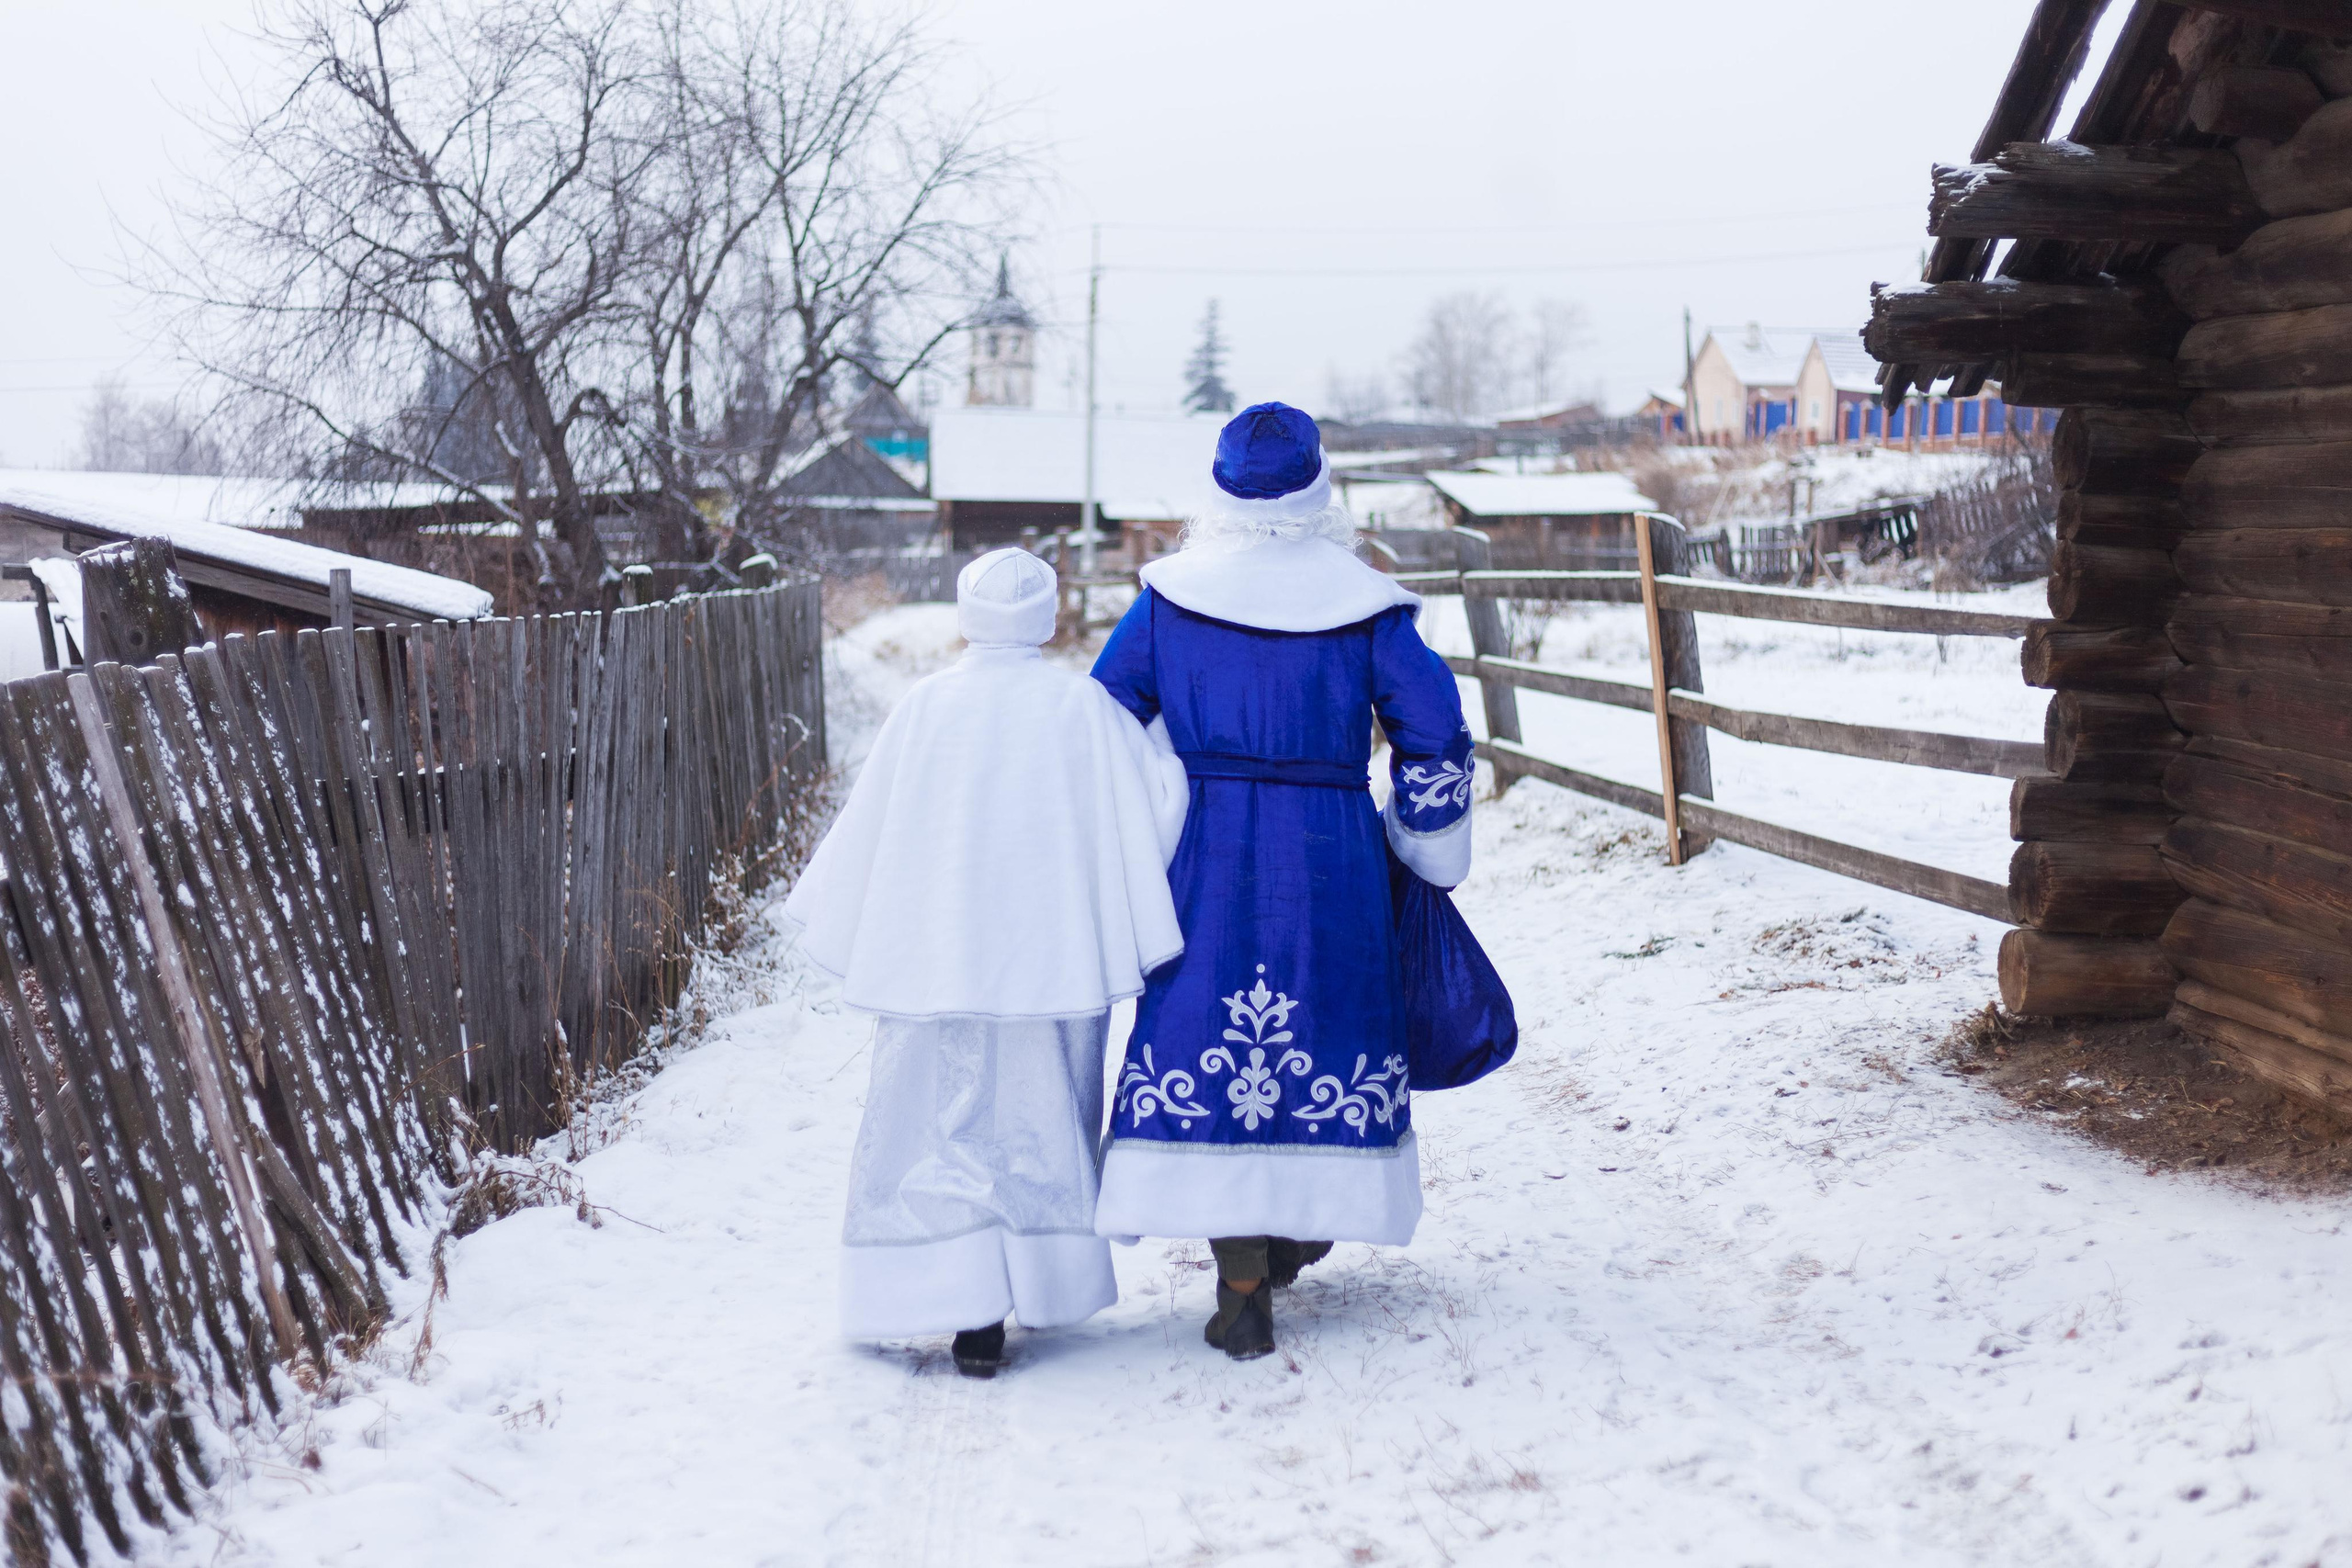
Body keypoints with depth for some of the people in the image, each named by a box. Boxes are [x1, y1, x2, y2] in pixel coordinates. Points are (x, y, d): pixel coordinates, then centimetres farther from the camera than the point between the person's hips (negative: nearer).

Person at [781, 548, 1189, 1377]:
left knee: (952, 1125, 3)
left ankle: (975, 1315, -6)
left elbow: (866, 827, 2)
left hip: (942, 960, -1)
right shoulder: (1081, 704, -3)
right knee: (1045, 1125, 15)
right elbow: (1158, 796, -2)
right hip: (1057, 958, 1)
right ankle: (1047, 1286, 22)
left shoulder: (927, 706, -3)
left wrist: (819, 912, 15)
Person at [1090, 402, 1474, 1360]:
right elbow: (1435, 733, 0)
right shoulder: (1364, 606, -2)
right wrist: (1432, 855, 13)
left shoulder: (1168, 598, 0)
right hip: (1330, 855, 0)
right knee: (1318, 1035, 17)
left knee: (1207, 1046, 1)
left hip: (1205, 855, 0)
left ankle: (1244, 1284, -5)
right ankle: (1300, 1227, 31)